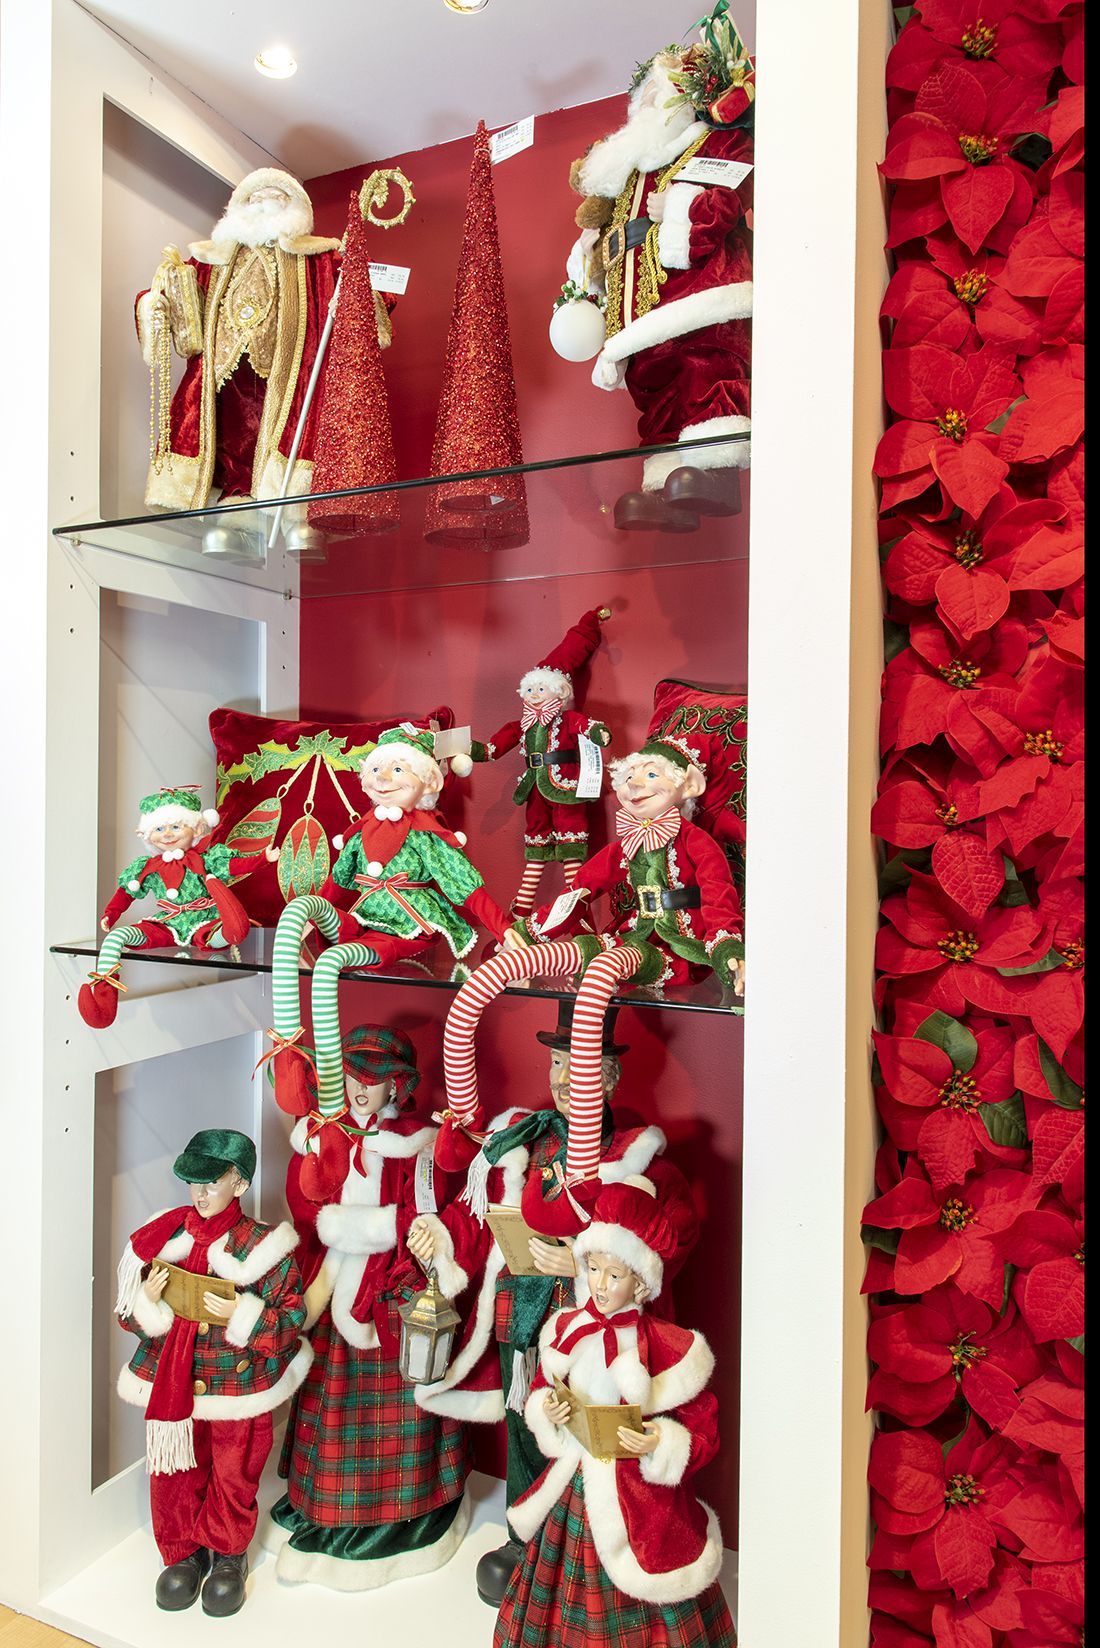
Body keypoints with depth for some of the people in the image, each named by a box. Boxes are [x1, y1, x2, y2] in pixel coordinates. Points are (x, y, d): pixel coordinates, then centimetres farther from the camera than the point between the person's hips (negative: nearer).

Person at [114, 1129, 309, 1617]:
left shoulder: (263, 1245, -15)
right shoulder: (165, 1237, -4)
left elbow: (292, 1318, -12)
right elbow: (132, 1315, 5)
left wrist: (242, 1315, -25)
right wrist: (147, 1300, -16)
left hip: (239, 1387, -3)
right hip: (172, 1384, 3)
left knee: (233, 1478, 15)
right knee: (174, 1476, 16)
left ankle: (228, 1555, 40)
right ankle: (183, 1552, 41)